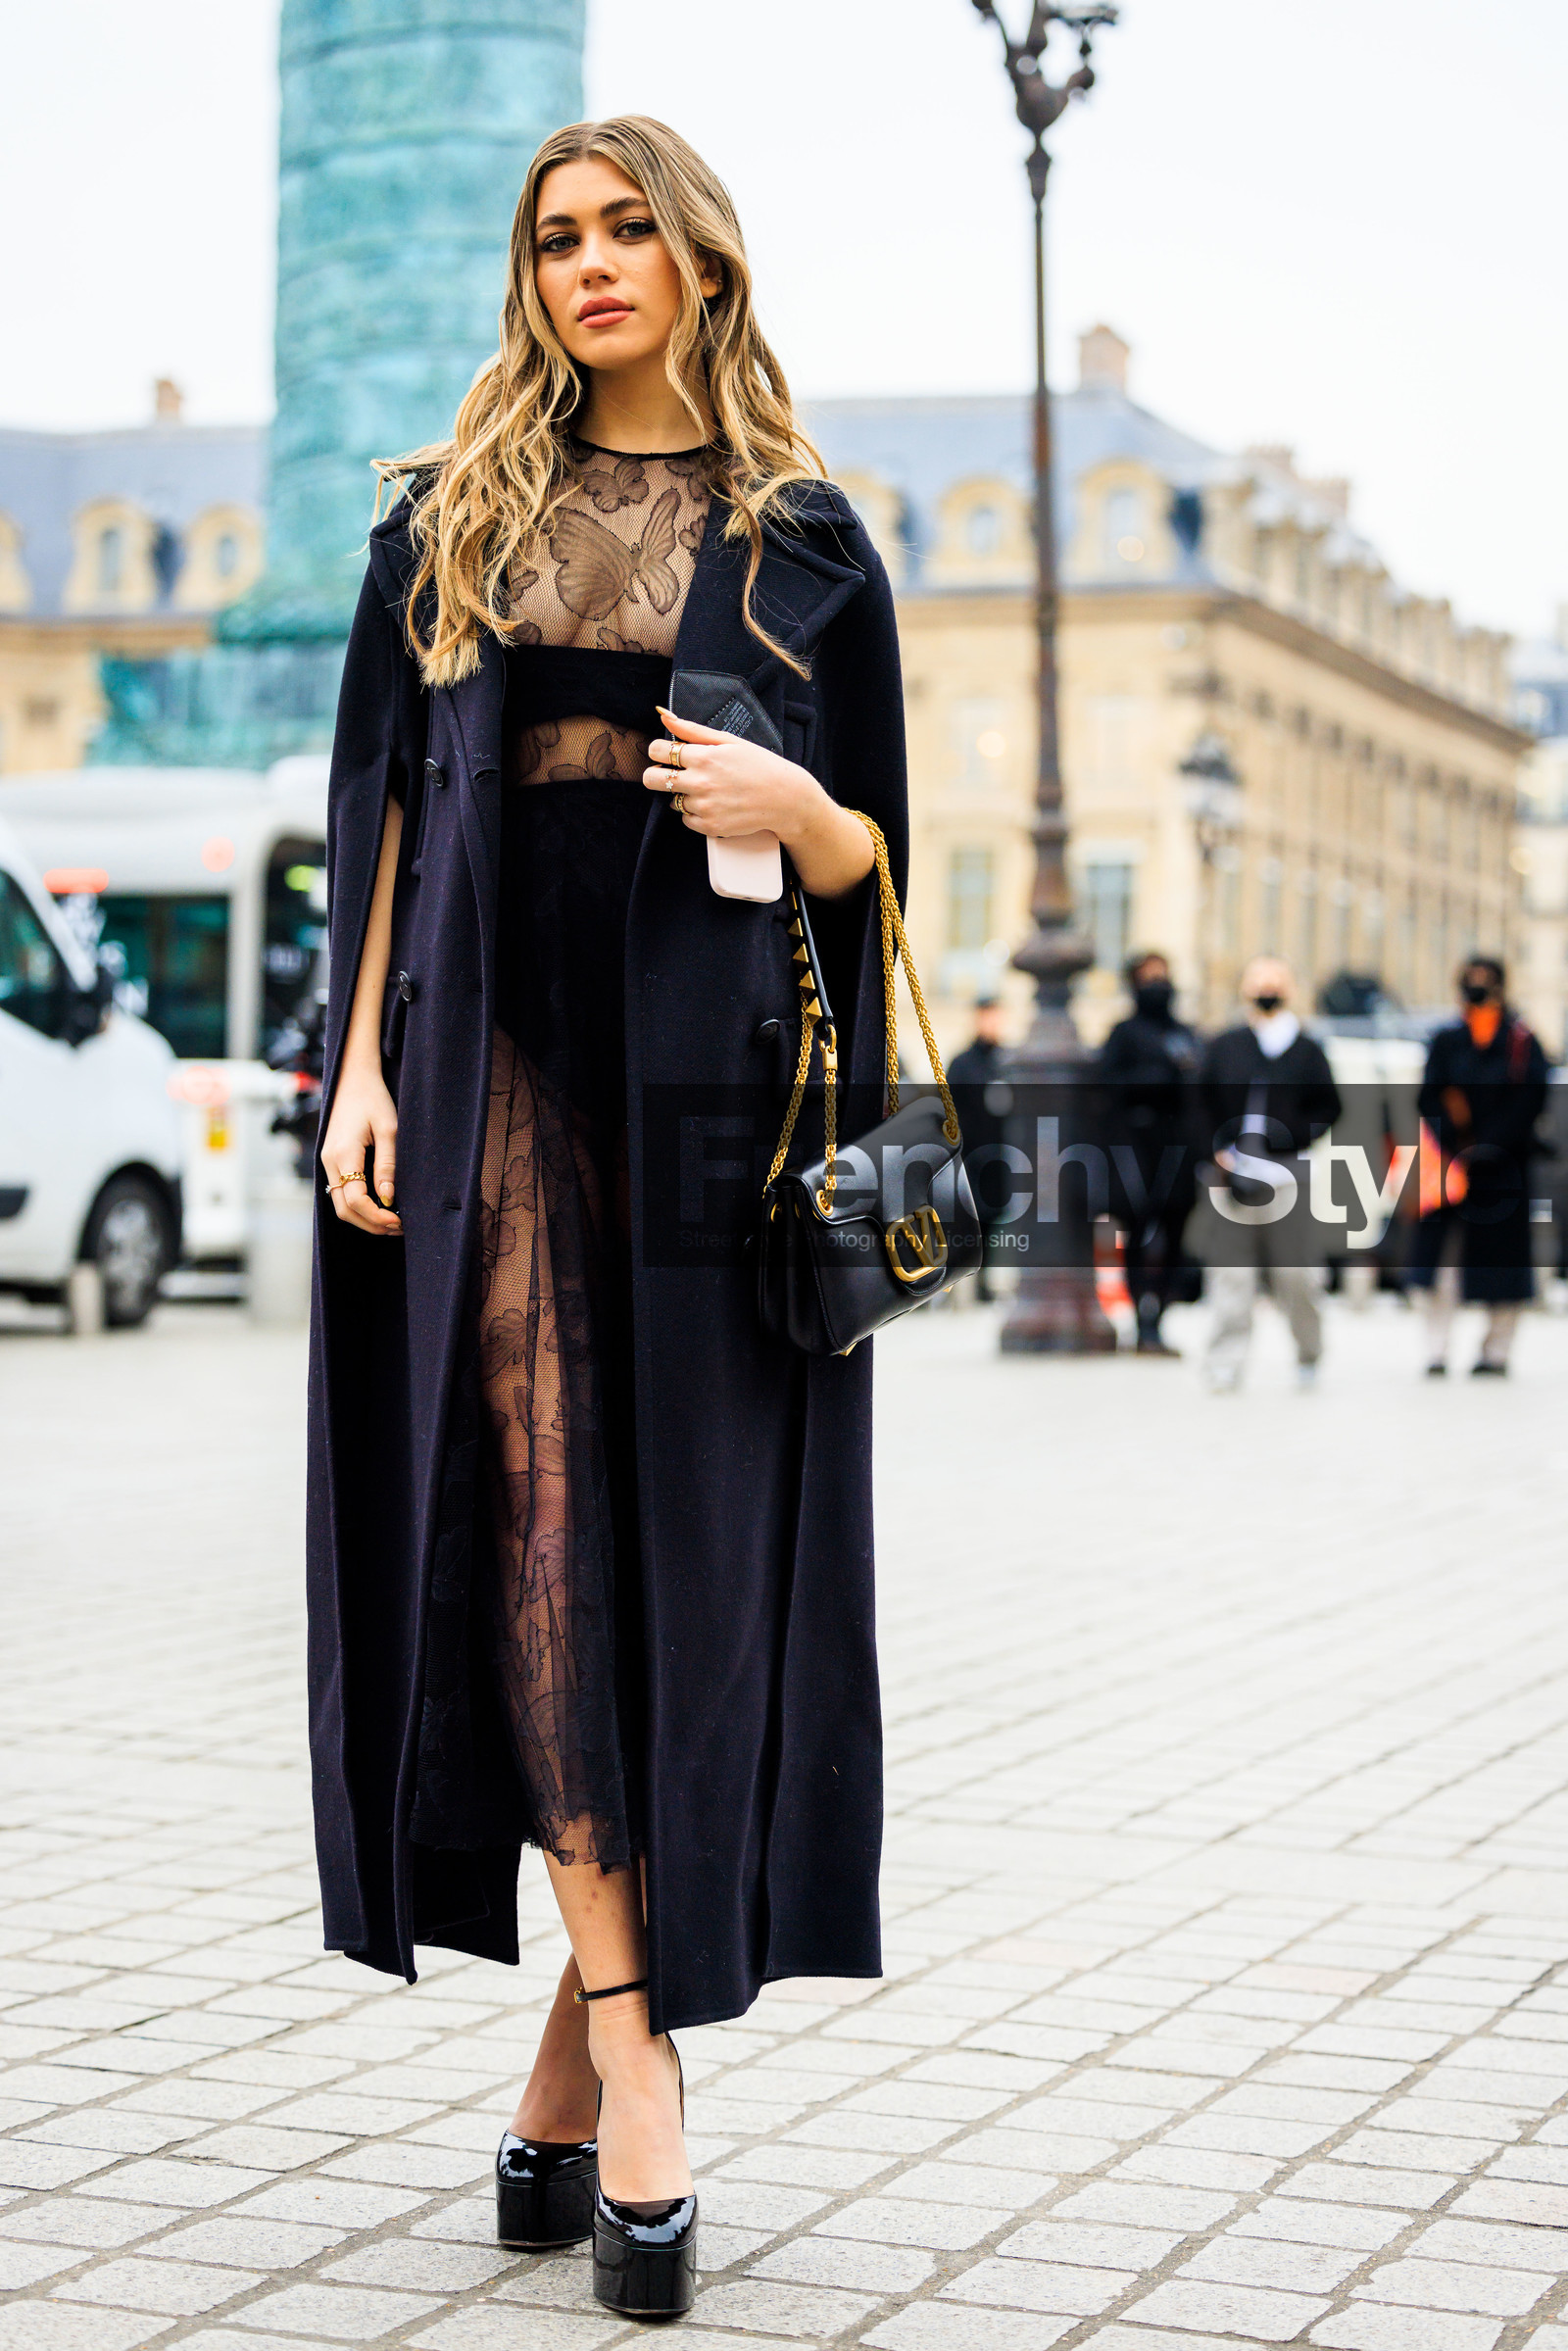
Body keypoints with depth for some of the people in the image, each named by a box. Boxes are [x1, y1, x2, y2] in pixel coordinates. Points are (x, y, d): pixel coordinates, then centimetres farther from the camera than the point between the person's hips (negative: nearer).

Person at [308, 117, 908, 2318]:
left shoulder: (804, 541, 9)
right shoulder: (450, 517, 13)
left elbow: (870, 859, 9)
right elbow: (387, 810, 9)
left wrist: (795, 802, -13)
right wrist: (363, 1059, -2)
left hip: (706, 1062, 0)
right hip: (499, 1047, 1)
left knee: (686, 1521, -3)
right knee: (532, 1507, -8)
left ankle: (578, 2045, 8)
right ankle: (629, 2041, -6)